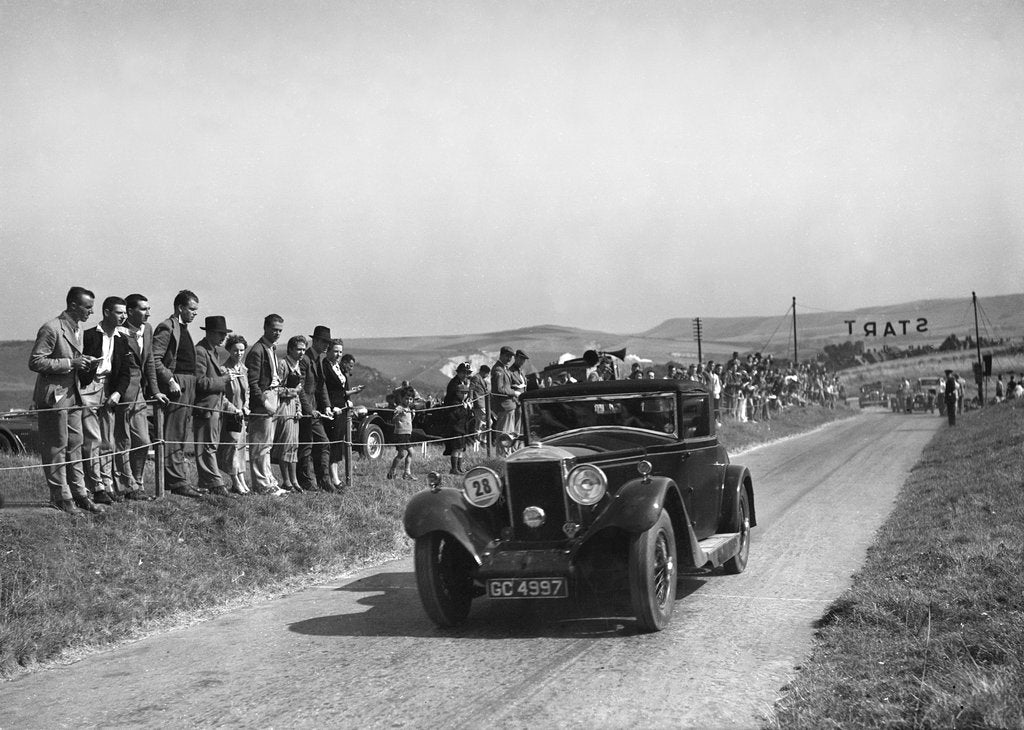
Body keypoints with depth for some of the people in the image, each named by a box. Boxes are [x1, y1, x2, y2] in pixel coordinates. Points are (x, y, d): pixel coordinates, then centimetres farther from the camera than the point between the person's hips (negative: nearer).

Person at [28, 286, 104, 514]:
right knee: (56, 448, 0)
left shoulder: (78, 329, 12)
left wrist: (82, 362, 3)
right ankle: (61, 497, 6)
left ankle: (79, 494, 16)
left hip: (73, 395, 9)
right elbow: (35, 362, -19)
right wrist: (69, 363, -21)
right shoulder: (51, 329, -16)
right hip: (54, 397, -9)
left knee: (75, 446, 11)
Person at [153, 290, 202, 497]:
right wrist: (170, 381, -20)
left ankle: (176, 480, 16)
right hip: (175, 386, -10)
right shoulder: (166, 328, -9)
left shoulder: (184, 329, 20)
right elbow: (154, 360, -15)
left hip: (188, 387, 10)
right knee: (174, 436, -7)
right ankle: (178, 482, -8)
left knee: (181, 436, 11)